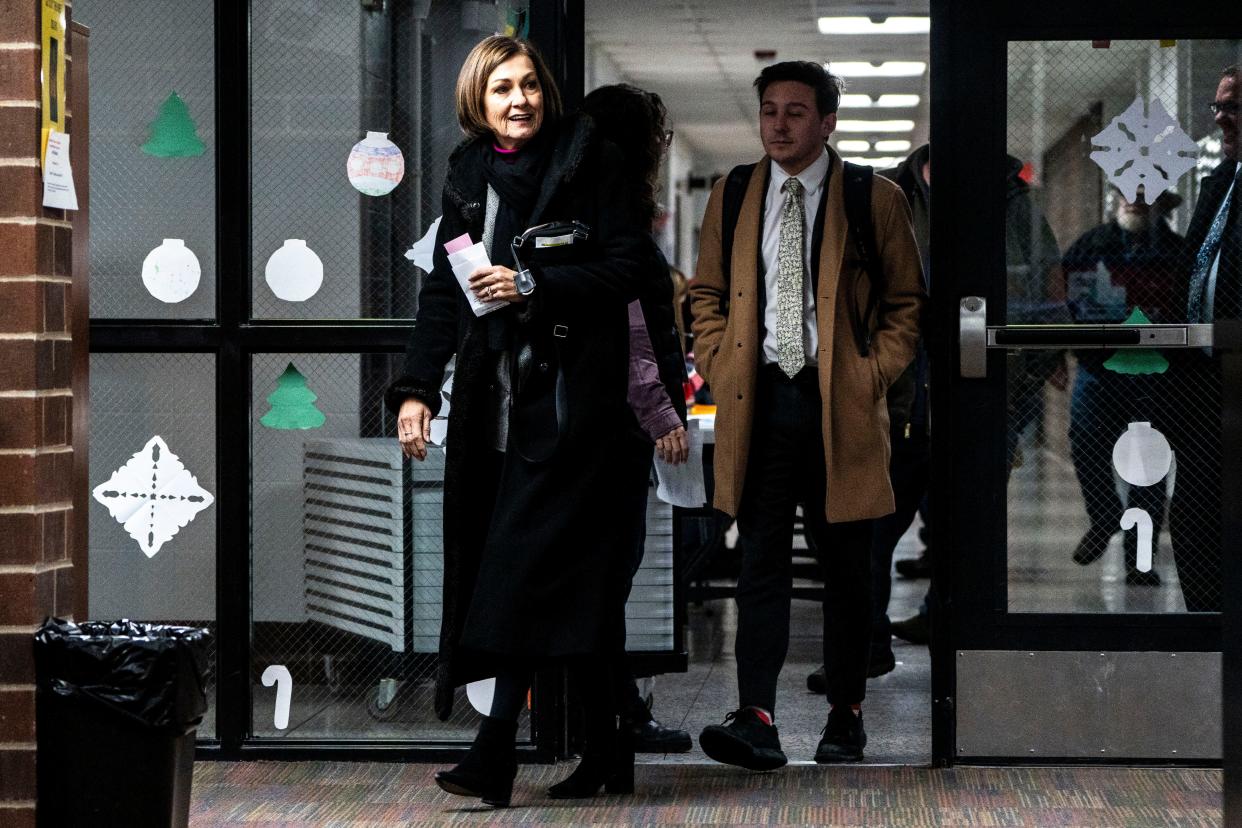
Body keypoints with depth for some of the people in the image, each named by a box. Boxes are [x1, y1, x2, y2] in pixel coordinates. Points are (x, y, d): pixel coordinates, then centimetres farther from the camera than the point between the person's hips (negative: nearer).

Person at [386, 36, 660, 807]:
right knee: (576, 578, 8)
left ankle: (496, 750, -14)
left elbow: (632, 265, -8)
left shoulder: (588, 163, -3)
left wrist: (533, 285, -16)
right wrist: (416, 387, 2)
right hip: (496, 397, 5)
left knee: (528, 558, -12)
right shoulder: (469, 176, 13)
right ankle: (606, 754, 14)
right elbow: (444, 289, 11)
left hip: (570, 393, -5)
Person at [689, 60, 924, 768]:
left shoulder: (876, 199, 2)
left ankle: (847, 715, 15)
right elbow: (707, 294, 18)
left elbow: (908, 302, 6)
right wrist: (721, 367, 3)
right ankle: (757, 719, -11)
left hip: (841, 405, -1)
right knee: (762, 561, -4)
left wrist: (873, 376, -5)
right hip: (758, 400, 2)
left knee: (847, 566, 6)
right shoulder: (731, 196, 10)